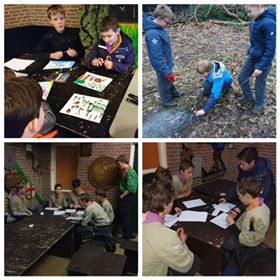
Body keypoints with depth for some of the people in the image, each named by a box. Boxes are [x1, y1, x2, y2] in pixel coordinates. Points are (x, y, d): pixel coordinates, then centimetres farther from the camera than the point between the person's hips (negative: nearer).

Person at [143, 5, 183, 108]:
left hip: (167, 62, 8)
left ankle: (173, 93, 51)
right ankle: (166, 101, 35)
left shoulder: (159, 27, -5)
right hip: (161, 65, -8)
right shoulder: (153, 34, -33)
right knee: (164, 82, 13)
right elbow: (157, 56, -31)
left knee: (170, 79, 28)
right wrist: (167, 72, -27)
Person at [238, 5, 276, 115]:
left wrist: (260, 67, -23)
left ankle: (258, 105, 32)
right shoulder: (255, 19, -3)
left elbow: (270, 49, -25)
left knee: (259, 82, 9)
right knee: (242, 77, 15)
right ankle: (248, 98, 37)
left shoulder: (269, 23, -29)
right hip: (252, 56, 8)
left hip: (263, 59, -8)